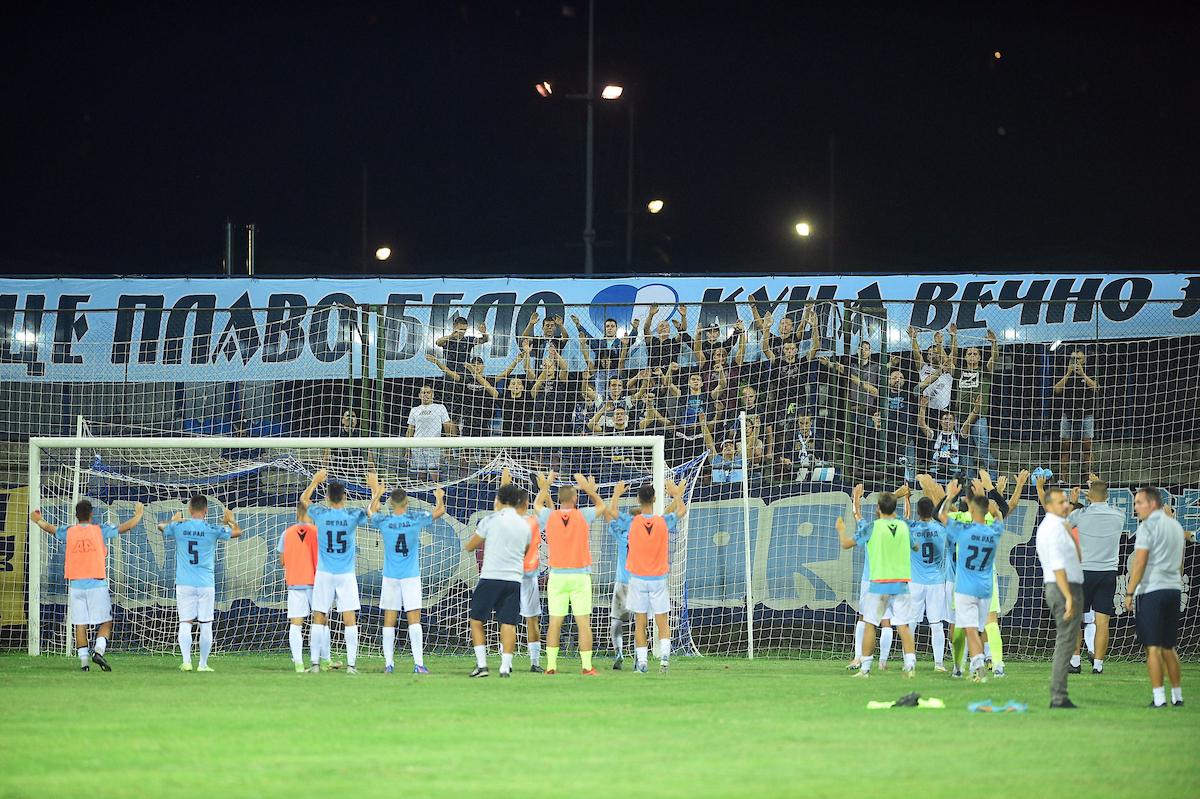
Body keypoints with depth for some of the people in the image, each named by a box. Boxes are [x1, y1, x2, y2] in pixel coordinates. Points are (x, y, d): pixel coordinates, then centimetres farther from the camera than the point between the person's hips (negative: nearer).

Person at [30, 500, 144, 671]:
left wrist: (38, 521, 46)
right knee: (105, 622, 3)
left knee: (80, 625, 5)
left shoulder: (68, 532, 5)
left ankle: (83, 661, 2)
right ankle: (99, 651, -17)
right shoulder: (100, 530, -1)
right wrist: (138, 514, 26)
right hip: (97, 585, -2)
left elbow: (49, 528, 25)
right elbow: (126, 526, 7)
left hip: (75, 585, 2)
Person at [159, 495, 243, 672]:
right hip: (206, 584, -1)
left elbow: (161, 527, 21)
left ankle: (186, 661, -8)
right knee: (206, 625, 6)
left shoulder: (179, 527, -2)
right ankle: (203, 664, 8)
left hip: (184, 583, 1)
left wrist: (174, 521, 39)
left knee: (185, 624, 4)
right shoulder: (212, 529, -6)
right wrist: (230, 520, 28)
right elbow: (237, 532, 9)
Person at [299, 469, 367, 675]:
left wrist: (315, 482, 29)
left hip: (324, 574, 1)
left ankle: (315, 663, 3)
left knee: (319, 619, 5)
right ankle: (351, 664, -7)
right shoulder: (352, 515, -5)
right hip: (347, 574, -1)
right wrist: (375, 487, 25)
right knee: (350, 619, -1)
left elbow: (303, 500, 17)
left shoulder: (320, 514, -4)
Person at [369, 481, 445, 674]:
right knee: (414, 620, -4)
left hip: (390, 577, 1)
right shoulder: (416, 518, -8)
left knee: (389, 620, 7)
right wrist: (440, 498, 28)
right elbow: (440, 511, 7)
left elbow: (371, 512, 19)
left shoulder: (383, 520, -5)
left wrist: (376, 494, 37)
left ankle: (388, 663, 6)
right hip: (411, 576, -1)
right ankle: (418, 663, -11)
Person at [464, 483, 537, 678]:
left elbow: (470, 546, 6)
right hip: (514, 579, 3)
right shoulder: (524, 525, 10)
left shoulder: (490, 520, -2)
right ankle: (505, 666, -4)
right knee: (508, 623, 4)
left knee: (476, 620, 8)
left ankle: (481, 664, 0)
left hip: (491, 577, -3)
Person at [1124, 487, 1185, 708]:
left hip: (1152, 590, -7)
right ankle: (1177, 695, 16)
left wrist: (1129, 593, -11)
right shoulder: (1176, 526, 16)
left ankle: (1159, 697, -11)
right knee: (1168, 647, 15)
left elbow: (1140, 563, -13)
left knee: (1153, 647, -6)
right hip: (1174, 589, 7)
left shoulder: (1148, 527, -8)